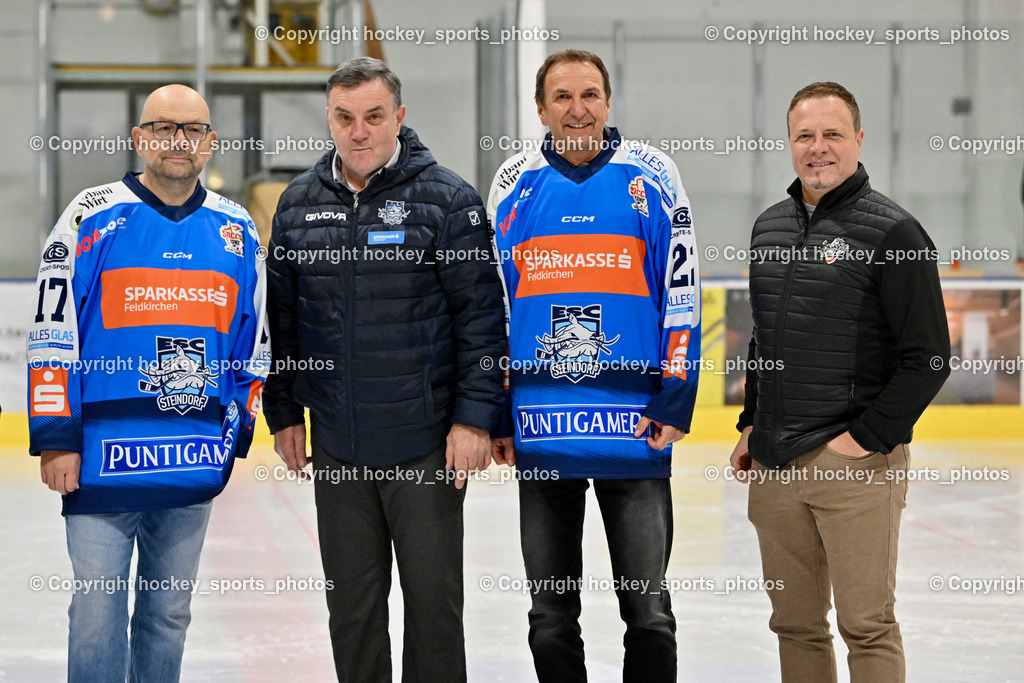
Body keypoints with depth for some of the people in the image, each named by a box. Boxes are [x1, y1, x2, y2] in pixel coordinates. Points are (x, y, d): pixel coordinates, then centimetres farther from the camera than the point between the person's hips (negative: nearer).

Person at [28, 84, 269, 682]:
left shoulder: (237, 232, 9)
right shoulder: (91, 219, -3)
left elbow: (254, 340, 17)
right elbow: (52, 336, -4)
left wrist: (238, 431, 13)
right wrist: (55, 438, -7)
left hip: (195, 467, 4)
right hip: (102, 460, -3)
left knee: (169, 614, 12)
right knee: (97, 615, -3)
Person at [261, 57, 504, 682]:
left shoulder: (446, 199, -5)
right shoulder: (300, 203, 8)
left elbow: (481, 316, -6)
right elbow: (281, 317, 15)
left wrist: (475, 418, -11)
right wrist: (284, 413, 12)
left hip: (425, 442, -4)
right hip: (335, 444, 4)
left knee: (433, 599, 2)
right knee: (351, 602, 11)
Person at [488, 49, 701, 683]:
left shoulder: (651, 176, 1)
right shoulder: (515, 184, 6)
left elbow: (682, 293, 1)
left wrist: (675, 399, -5)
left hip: (637, 433, -2)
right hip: (540, 433, 2)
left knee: (649, 613, 2)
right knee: (551, 619, 10)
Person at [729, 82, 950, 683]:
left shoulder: (893, 232, -8)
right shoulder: (770, 227, 14)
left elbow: (929, 357, -11)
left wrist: (867, 438, -14)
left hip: (855, 464, -6)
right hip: (774, 465, 7)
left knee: (867, 624, -4)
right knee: (795, 624, 12)